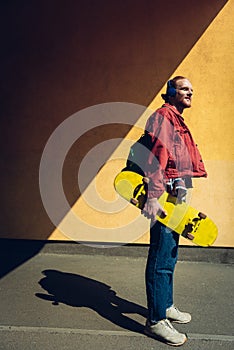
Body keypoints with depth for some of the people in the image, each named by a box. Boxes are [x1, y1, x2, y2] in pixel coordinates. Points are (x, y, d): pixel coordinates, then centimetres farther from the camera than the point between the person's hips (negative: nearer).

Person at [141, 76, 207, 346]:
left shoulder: (176, 121, 24)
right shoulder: (163, 116, -7)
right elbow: (156, 156, -20)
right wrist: (153, 197, -29)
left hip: (176, 195, 11)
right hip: (165, 195, -11)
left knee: (169, 255, 17)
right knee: (161, 258, -7)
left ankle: (166, 306, 30)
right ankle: (156, 321, 1)